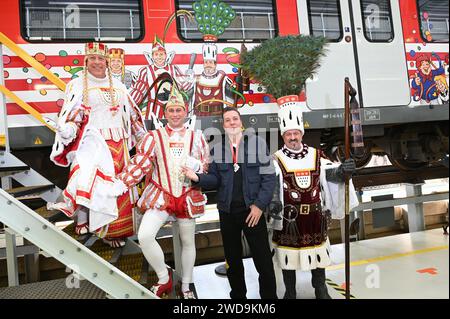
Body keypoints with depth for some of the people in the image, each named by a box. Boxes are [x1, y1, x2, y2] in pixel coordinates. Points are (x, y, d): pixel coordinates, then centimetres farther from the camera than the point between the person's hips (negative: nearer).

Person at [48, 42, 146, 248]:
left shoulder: (117, 86, 15)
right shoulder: (77, 85, 4)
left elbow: (131, 114, 20)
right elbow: (69, 115, -3)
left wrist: (143, 138, 20)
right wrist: (68, 130, -24)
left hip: (117, 143, 3)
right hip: (92, 140, -3)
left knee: (115, 185, 5)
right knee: (87, 173, -32)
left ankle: (112, 231, 17)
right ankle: (82, 219, -36)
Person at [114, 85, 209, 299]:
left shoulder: (196, 137, 5)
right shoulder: (153, 137, 0)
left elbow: (208, 167, 7)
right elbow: (138, 164, -6)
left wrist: (196, 165, -16)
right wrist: (119, 184, -18)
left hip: (188, 197, 2)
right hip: (160, 196, -1)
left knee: (188, 242, 11)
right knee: (144, 235, -19)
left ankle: (186, 287, 33)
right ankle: (164, 279, 4)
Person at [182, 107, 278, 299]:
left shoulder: (258, 143, 0)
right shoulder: (216, 149, 7)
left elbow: (269, 177, -4)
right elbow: (215, 180, 4)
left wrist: (259, 205, -11)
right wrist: (198, 178, -15)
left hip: (253, 209, -3)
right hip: (227, 211, 3)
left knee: (263, 259, 2)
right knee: (233, 259, 14)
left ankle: (269, 295, 19)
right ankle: (238, 295, 32)